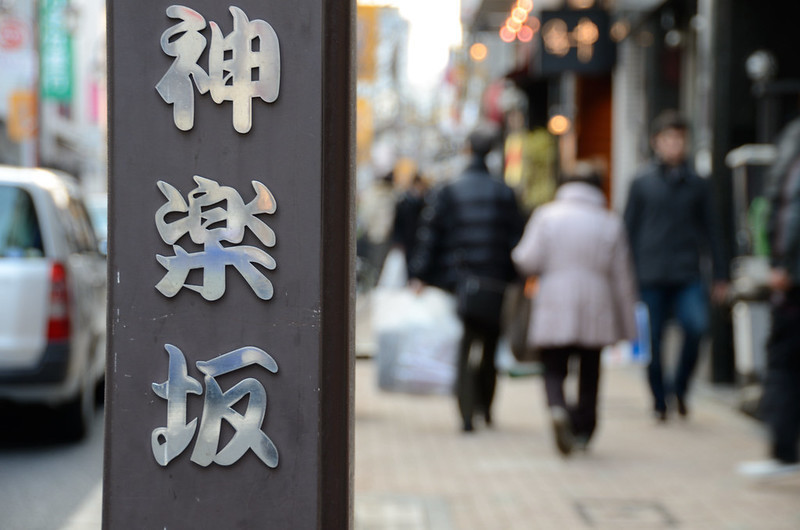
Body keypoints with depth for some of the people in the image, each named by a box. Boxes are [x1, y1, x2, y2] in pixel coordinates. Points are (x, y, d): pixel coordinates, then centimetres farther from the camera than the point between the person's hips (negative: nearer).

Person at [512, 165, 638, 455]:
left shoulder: (546, 215, -1)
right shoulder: (610, 222, 2)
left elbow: (528, 261, -6)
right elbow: (622, 275, 4)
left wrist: (518, 254, 19)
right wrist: (626, 320, 11)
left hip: (553, 310, -1)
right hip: (595, 312, 1)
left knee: (554, 368, 3)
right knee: (589, 371, 14)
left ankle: (557, 408, -26)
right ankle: (583, 429, 18)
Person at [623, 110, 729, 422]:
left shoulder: (697, 184, 10)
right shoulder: (642, 183, 5)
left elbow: (710, 232, 14)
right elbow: (629, 230, 7)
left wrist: (720, 277, 11)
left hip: (688, 276, 1)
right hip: (651, 277, 0)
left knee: (697, 324, -20)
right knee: (654, 341, 2)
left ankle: (679, 386, 0)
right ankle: (660, 401, 17)